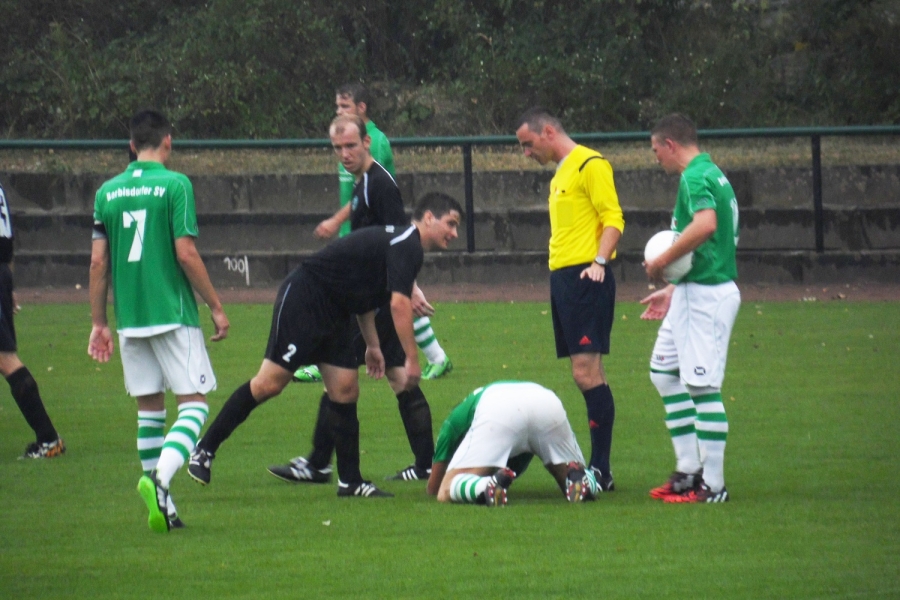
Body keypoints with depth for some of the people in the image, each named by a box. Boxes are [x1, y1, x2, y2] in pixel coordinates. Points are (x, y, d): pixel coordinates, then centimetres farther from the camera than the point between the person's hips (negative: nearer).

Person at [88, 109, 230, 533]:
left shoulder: (107, 192, 7)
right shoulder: (174, 185, -8)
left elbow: (98, 263, 7)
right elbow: (185, 254, -12)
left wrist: (98, 322, 15)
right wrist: (216, 306, -2)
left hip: (129, 319, 5)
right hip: (173, 315, -5)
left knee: (149, 409, 13)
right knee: (194, 403, -2)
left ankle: (162, 506, 13)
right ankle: (159, 480, -25)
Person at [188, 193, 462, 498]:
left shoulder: (401, 243, 17)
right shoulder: (406, 246, -15)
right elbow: (398, 302, -25)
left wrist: (372, 344, 26)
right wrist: (412, 359, -21)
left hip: (332, 317, 10)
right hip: (304, 300, -10)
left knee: (346, 392, 5)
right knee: (269, 383, -11)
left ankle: (350, 481, 10)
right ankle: (205, 449, -1)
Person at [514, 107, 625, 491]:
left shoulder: (590, 165, -7)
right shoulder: (560, 174, 22)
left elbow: (613, 218, -14)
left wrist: (599, 261, -25)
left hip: (585, 277, -10)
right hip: (562, 278, 10)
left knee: (586, 370, -13)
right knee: (585, 373, 8)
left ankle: (600, 470, -14)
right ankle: (598, 468, 8)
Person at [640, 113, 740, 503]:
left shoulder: (696, 178, -14)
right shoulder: (709, 174, 17)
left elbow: (705, 224, -34)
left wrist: (662, 262, -24)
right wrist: (672, 290, 28)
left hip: (706, 295, -11)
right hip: (693, 292, 11)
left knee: (703, 387, -7)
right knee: (663, 372, 17)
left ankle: (712, 486, -3)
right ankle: (689, 470, 20)